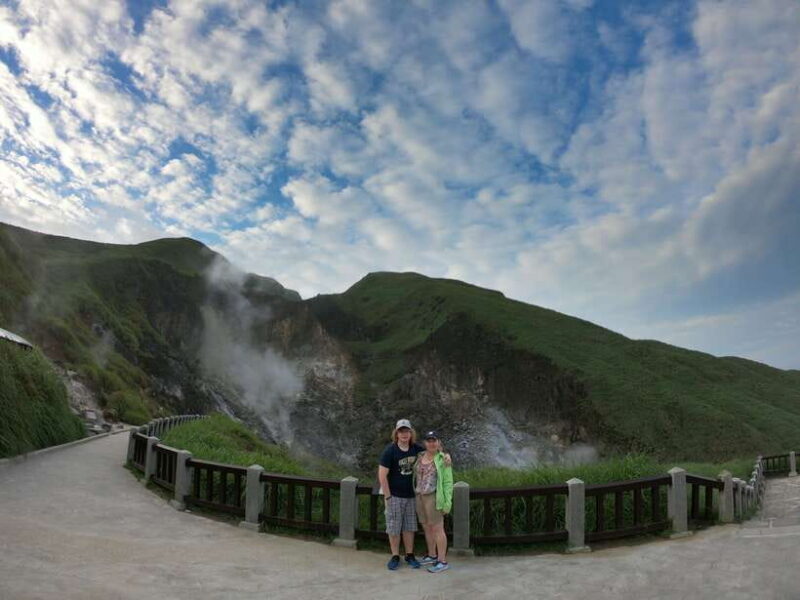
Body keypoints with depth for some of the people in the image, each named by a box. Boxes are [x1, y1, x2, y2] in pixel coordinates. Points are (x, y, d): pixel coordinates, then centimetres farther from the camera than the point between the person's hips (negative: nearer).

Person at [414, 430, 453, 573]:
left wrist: (448, 502, -15)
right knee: (427, 527, 15)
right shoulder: (421, 457, 7)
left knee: (437, 528, -2)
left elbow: (448, 482, -11)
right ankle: (432, 556, 28)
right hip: (420, 497, 7)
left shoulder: (443, 459, -11)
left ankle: (442, 562, 6)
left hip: (434, 498, -7)